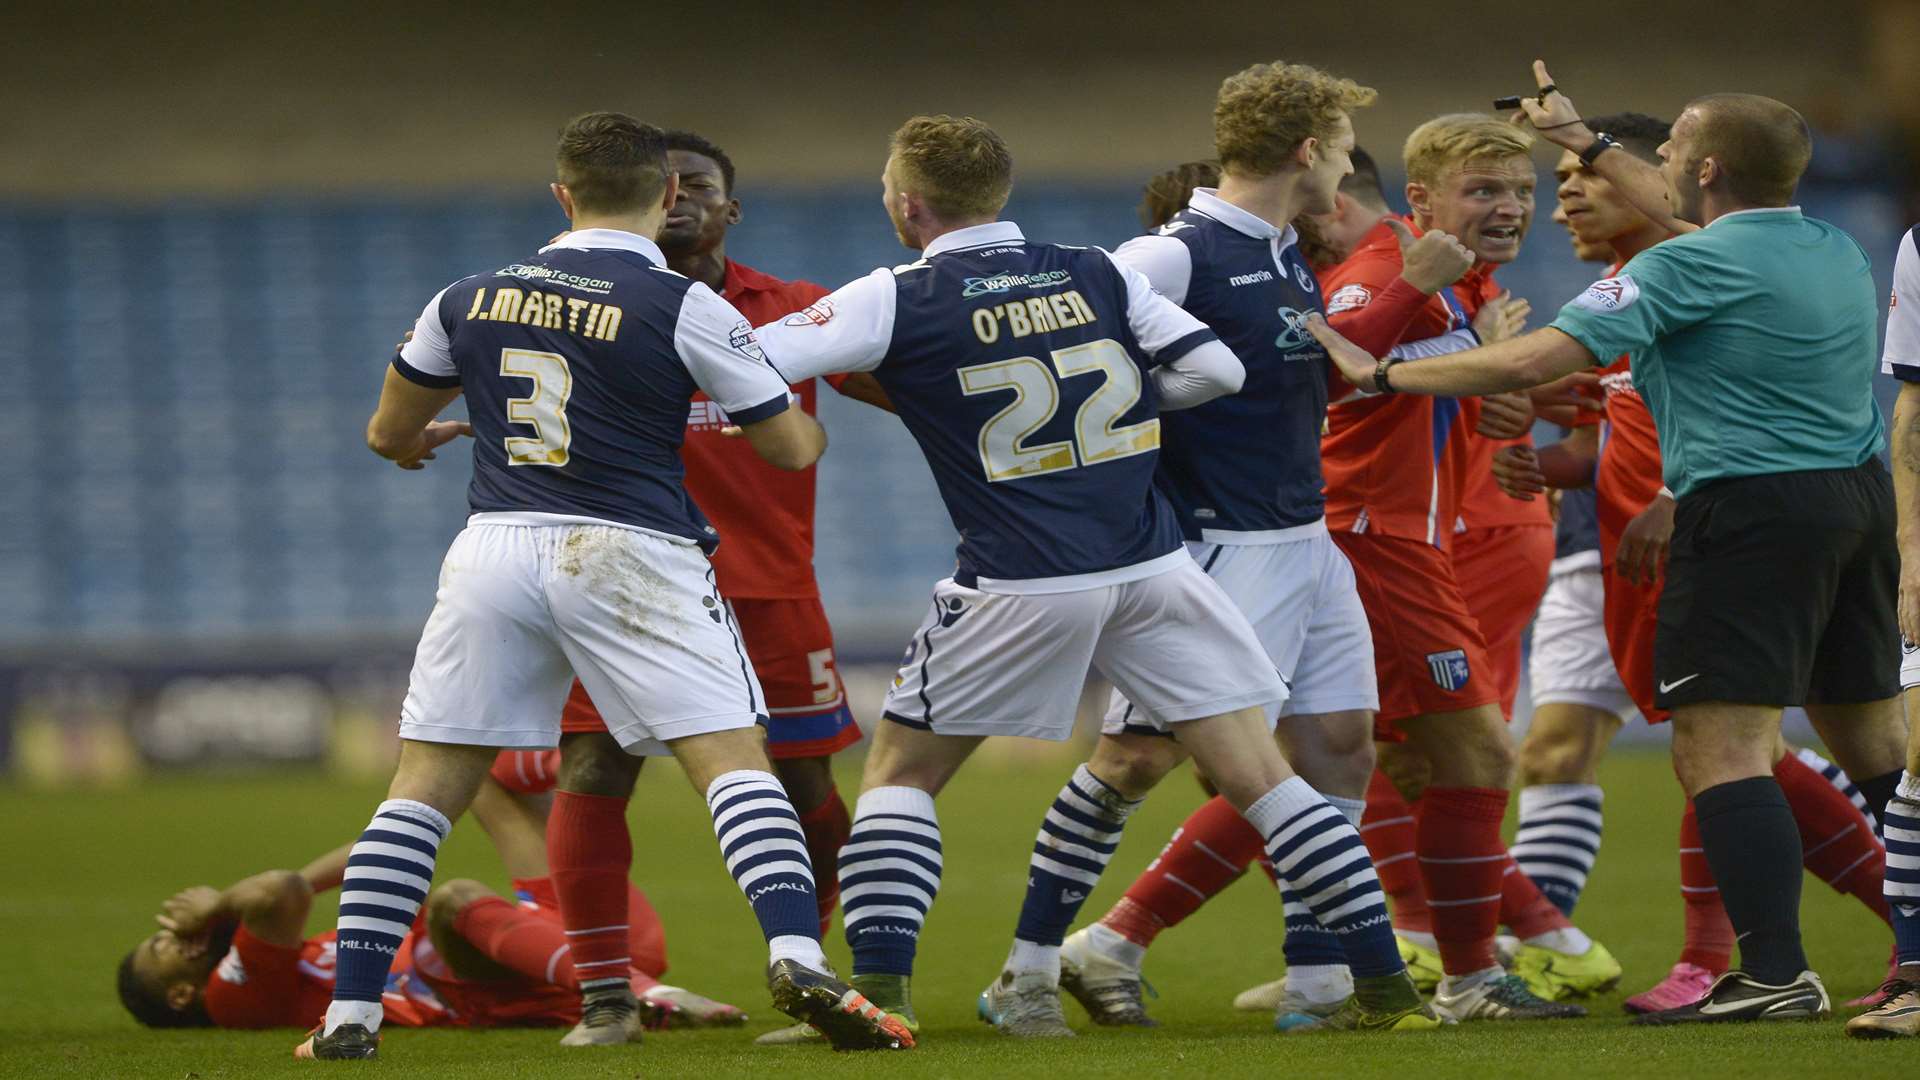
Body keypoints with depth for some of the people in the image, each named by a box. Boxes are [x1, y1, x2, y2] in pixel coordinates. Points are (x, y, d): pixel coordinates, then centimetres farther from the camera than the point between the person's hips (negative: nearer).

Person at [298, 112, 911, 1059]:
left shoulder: (470, 299, 10)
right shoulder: (686, 308, -3)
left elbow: (389, 435, 23)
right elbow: (792, 449, 5)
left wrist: (408, 439, 49)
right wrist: (813, 425, 30)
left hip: (494, 549, 3)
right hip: (628, 555, -3)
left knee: (425, 787, 10)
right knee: (734, 761, -5)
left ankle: (351, 1013, 6)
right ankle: (797, 957, -25)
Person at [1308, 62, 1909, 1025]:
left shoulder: (1688, 267, -12)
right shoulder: (1836, 250, 13)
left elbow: (1533, 361, -16)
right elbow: (1706, 223, 34)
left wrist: (1380, 374, -5)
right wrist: (1589, 146, 44)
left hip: (1752, 508, -9)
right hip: (1859, 498, 9)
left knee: (1719, 747, -9)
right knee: (1872, 744, 14)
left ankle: (1776, 974, -17)